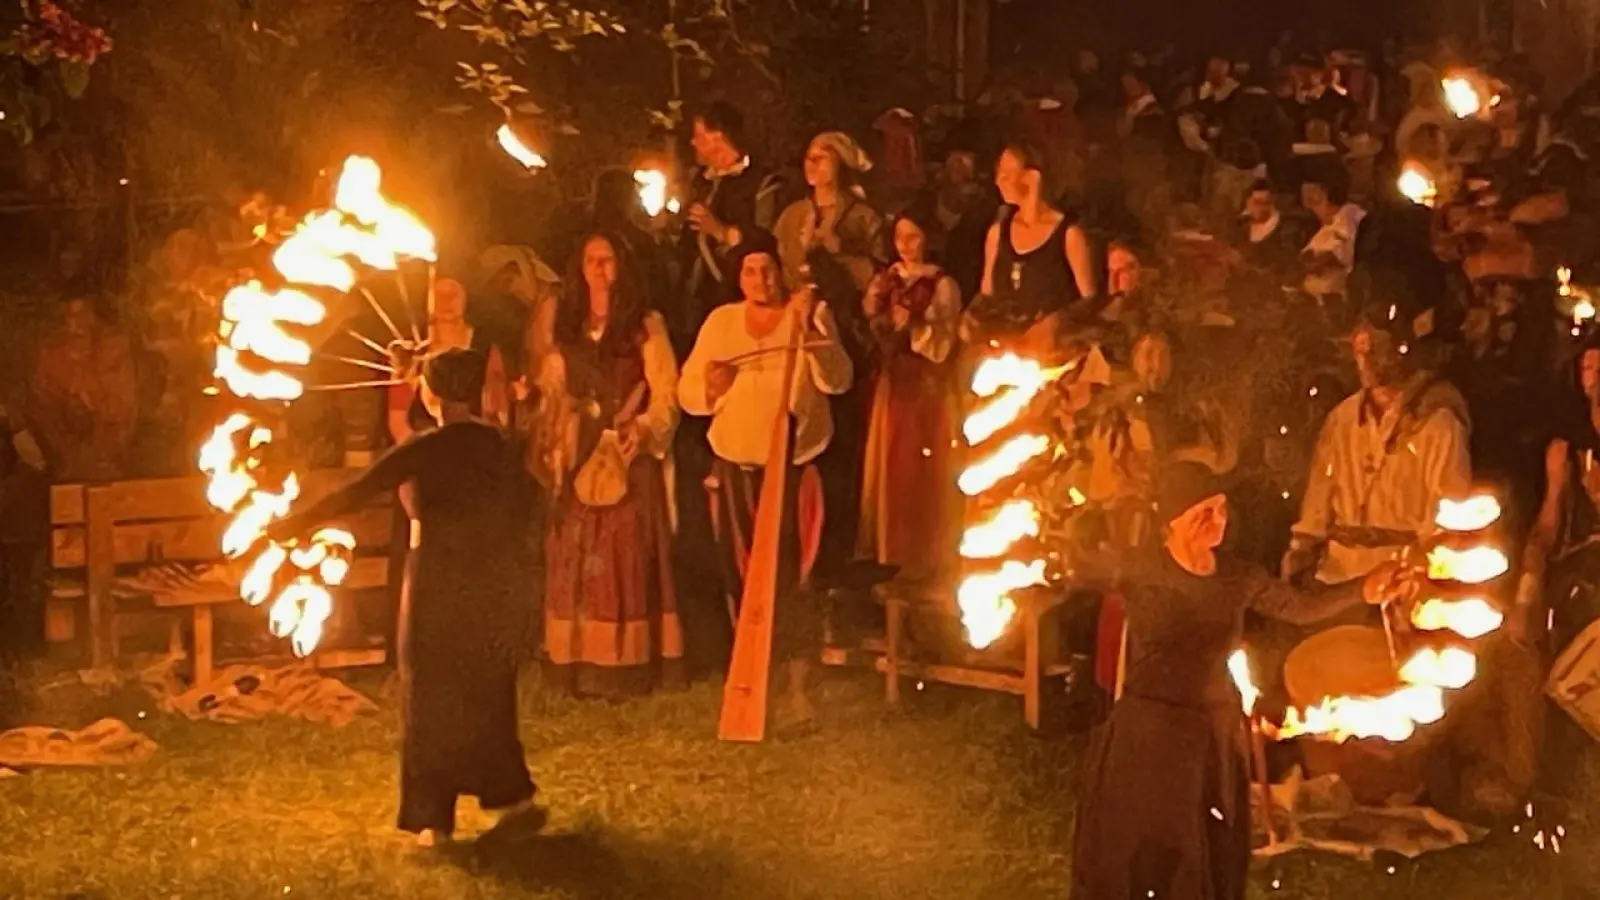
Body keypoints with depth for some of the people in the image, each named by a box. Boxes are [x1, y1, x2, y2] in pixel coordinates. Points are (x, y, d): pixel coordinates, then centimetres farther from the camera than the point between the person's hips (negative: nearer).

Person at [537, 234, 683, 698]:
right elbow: (552, 396, 15)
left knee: (627, 556, -6)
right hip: (579, 460, 4)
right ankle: (581, 666, 2)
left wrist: (643, 430, -20)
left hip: (629, 459, -4)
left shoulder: (645, 326, 4)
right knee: (575, 560, 0)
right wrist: (552, 450, 2)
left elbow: (667, 393, -3)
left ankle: (628, 667, -7)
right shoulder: (568, 330, 15)